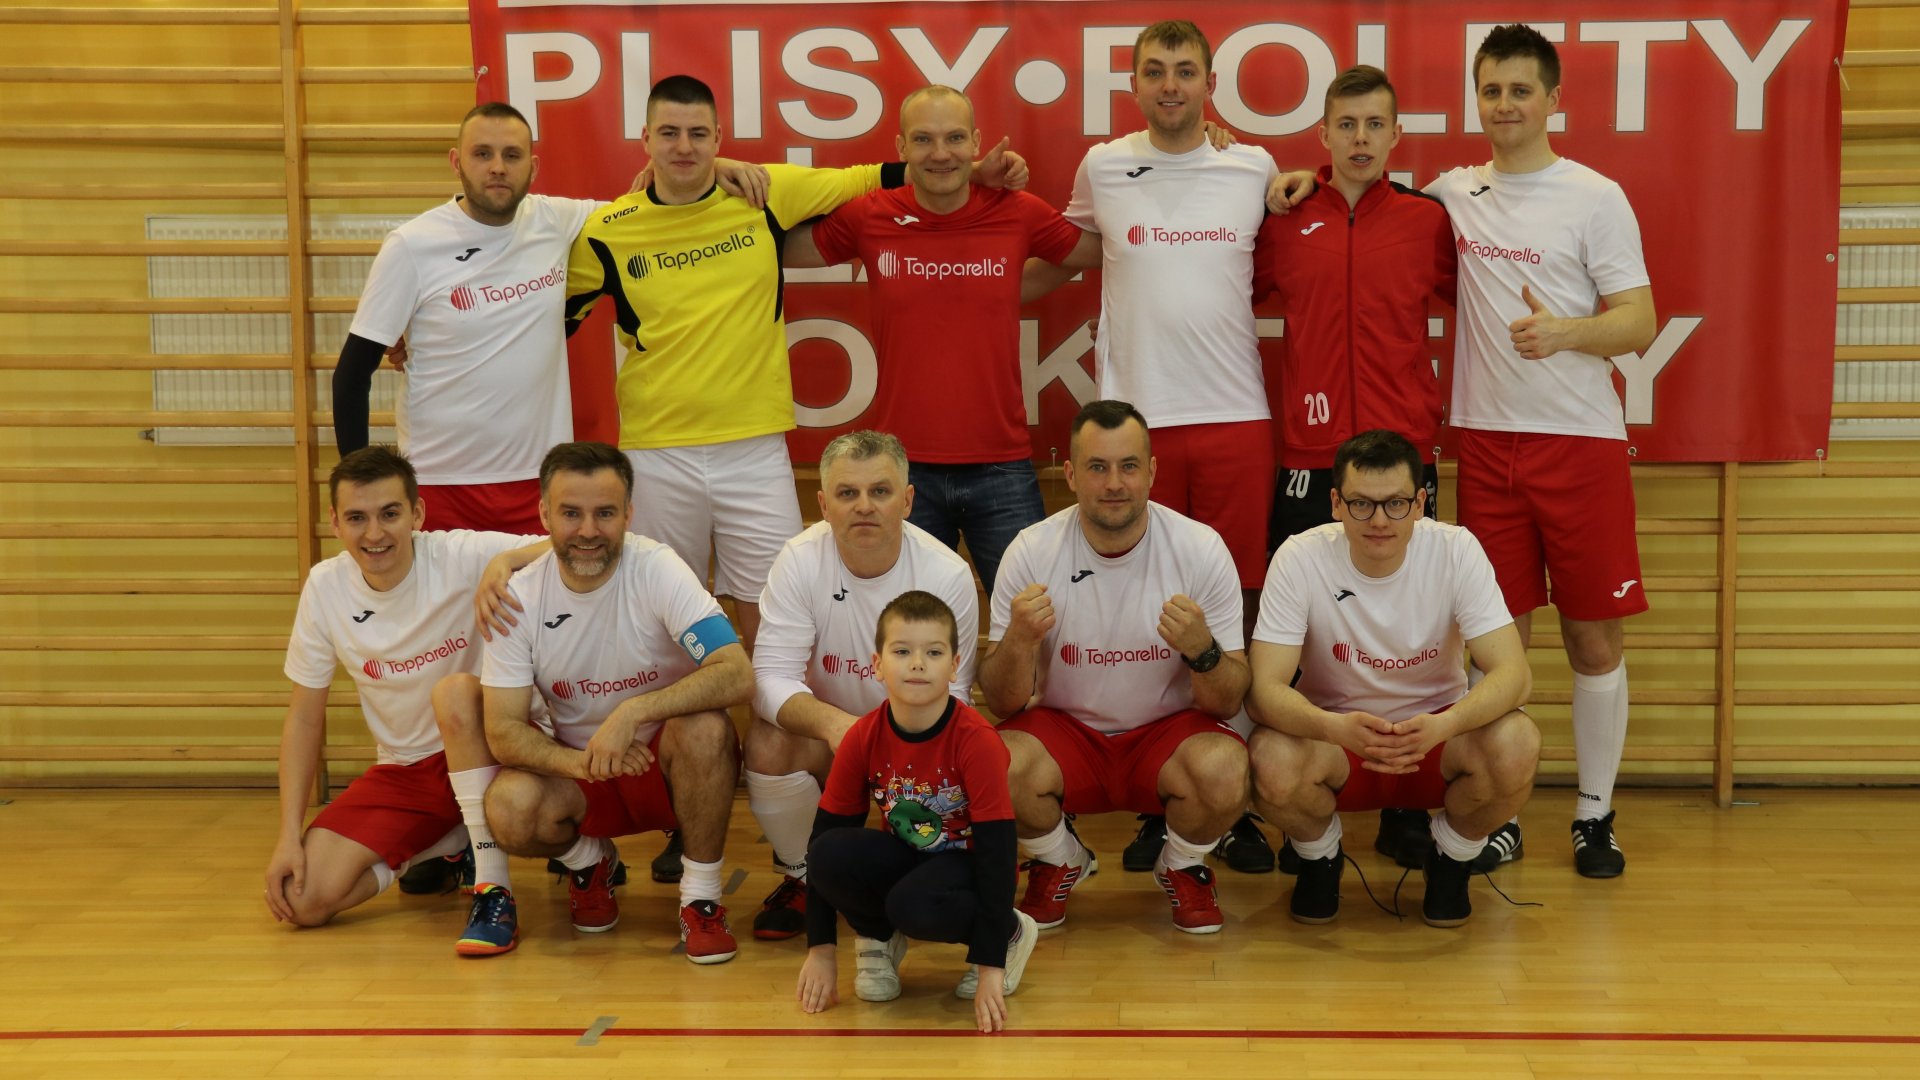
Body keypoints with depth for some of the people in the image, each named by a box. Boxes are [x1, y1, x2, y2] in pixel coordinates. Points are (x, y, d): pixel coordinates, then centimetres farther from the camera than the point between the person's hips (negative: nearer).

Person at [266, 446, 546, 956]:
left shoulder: (462, 558, -19)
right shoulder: (324, 587, -7)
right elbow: (305, 717, 2)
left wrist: (506, 560, -45)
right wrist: (289, 836, -3)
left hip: (482, 747, -4)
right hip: (402, 772, 4)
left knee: (452, 693, -35)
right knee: (304, 900, -13)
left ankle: (494, 891, -26)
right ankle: (448, 847, 13)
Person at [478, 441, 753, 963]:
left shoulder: (658, 571, -19)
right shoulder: (519, 598, -10)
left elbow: (738, 676, -30)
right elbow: (504, 730, -12)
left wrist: (631, 713, -40)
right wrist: (583, 762, -31)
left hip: (668, 763, -2)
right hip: (579, 769, 2)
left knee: (704, 723, -35)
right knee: (509, 808, -28)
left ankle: (702, 896, -13)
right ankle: (587, 861, 8)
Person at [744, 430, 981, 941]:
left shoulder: (947, 574, -17)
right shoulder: (801, 560, -18)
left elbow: (950, 695, -13)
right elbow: (772, 677, -22)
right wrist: (831, 722, -44)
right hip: (825, 730, 0)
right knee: (767, 744, -30)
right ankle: (805, 875, 0)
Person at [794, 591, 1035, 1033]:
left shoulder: (975, 739, -24)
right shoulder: (863, 738, -12)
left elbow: (996, 846, -23)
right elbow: (827, 831, -5)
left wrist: (991, 968, -28)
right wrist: (819, 951, -8)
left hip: (963, 861, -3)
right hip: (903, 856, 4)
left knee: (914, 905, -36)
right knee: (829, 853, -28)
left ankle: (1011, 933, -4)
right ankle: (878, 937, 4)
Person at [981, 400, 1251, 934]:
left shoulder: (1202, 549, -13)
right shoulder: (1031, 553, -12)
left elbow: (1228, 703, -10)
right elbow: (1002, 703, -10)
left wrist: (1202, 650, -33)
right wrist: (1018, 641, -32)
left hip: (1169, 730, 0)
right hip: (1065, 729, 1)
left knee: (1226, 771, -32)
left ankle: (1181, 866, 6)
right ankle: (1059, 863, 6)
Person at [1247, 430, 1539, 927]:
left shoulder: (1456, 551, -16)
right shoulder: (1300, 559, -17)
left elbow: (1514, 672, -22)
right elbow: (1265, 688, -23)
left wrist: (1444, 724, -44)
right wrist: (1336, 727, -45)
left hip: (1437, 735, 1)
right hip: (1333, 736, -1)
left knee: (1516, 747, -31)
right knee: (1271, 761, -34)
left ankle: (1451, 858, 3)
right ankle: (1320, 856, 4)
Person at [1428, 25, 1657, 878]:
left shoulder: (1595, 198, -1)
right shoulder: (1453, 193, 9)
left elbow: (1639, 325, -5)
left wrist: (1562, 331, -25)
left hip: (1580, 438, -2)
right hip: (1485, 436, 2)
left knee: (1593, 638, 2)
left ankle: (1595, 817, 14)